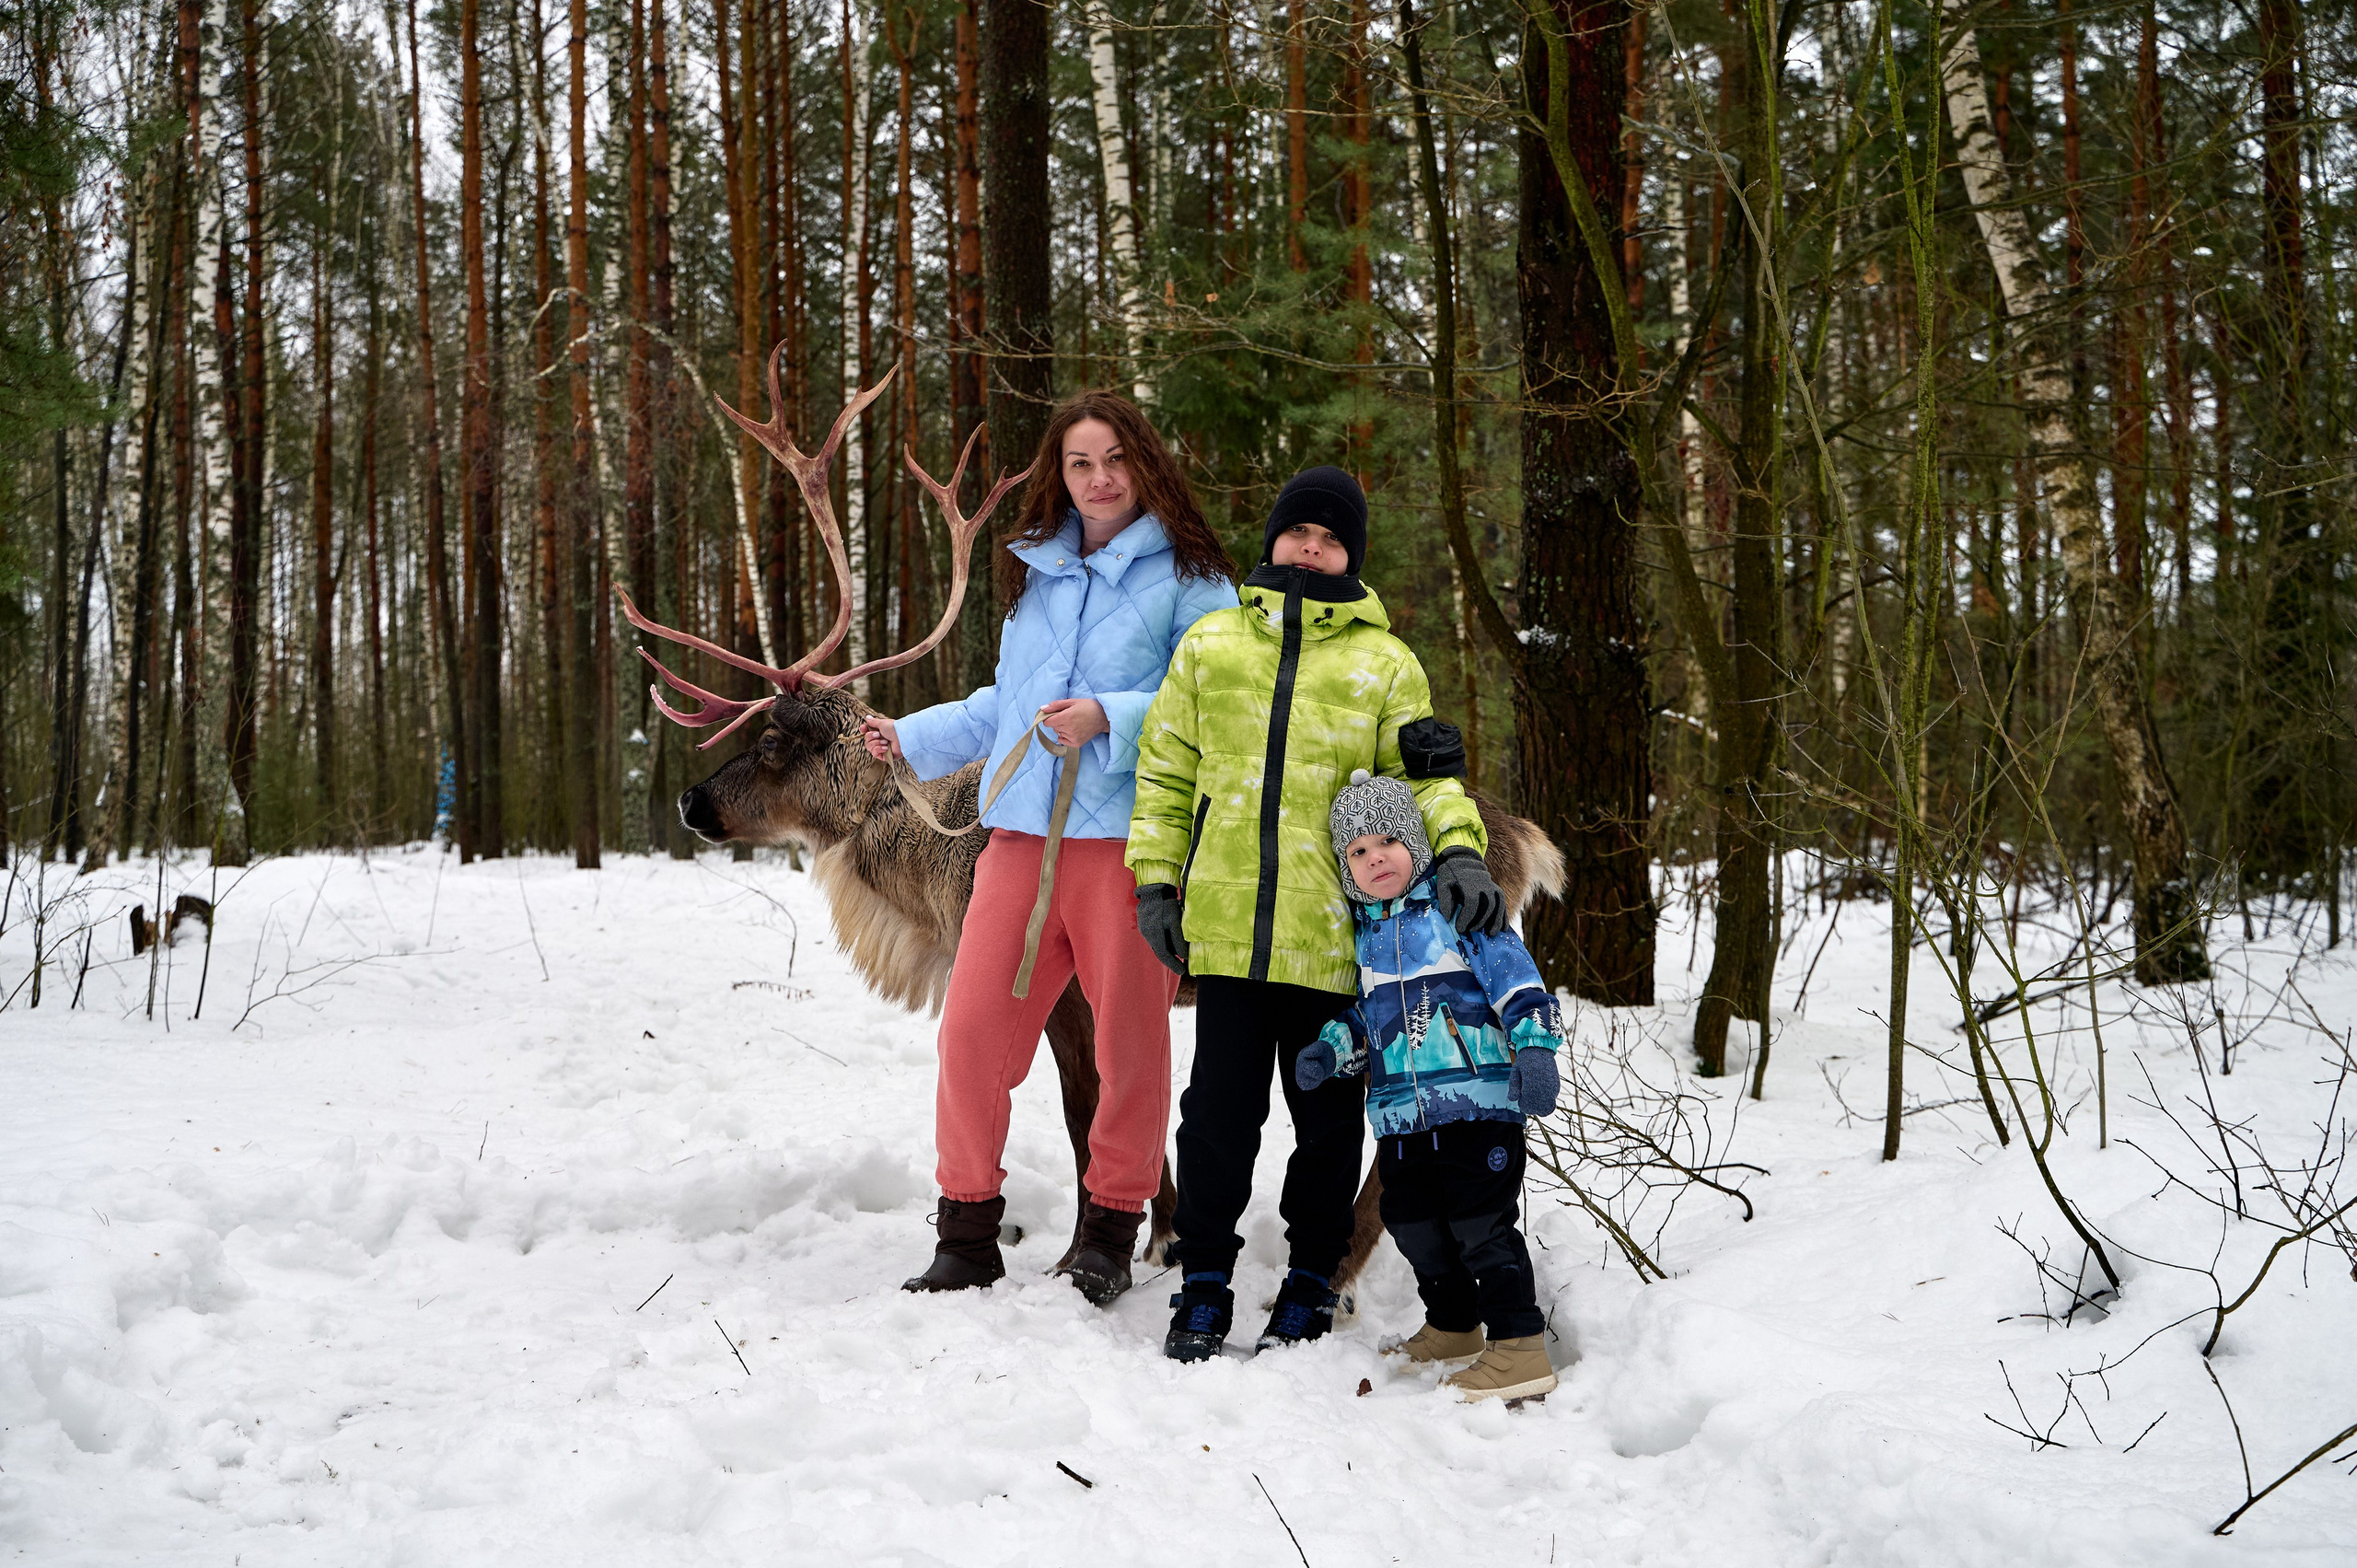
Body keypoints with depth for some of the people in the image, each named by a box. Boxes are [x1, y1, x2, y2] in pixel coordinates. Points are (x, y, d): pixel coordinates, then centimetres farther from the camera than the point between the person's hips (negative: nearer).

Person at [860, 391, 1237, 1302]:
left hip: (1128, 835, -5)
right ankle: (966, 1234, 12)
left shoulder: (1186, 576, 2)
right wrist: (914, 737, 30)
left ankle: (1111, 1228, 18)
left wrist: (1109, 719, -17)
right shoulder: (1036, 572, 20)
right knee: (972, 1028, -1)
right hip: (1021, 831, 5)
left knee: (1129, 1038, 0)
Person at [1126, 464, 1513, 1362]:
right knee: (1220, 1109, 4)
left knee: (1326, 1114, 8)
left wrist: (1458, 849, -14)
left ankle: (1310, 1285, 22)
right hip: (1227, 925, 1)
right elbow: (1166, 771, 15)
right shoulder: (1210, 643, 12)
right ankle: (1204, 1285, 16)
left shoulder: (1384, 663, 8)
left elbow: (1422, 778, 5)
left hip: (1330, 933, 0)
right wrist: (1154, 879, 7)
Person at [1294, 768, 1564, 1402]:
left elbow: (1515, 978, -8)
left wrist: (1535, 1046, -19)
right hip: (1400, 1111, 7)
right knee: (1413, 1224, 13)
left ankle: (1519, 1347, -4)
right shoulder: (1365, 932, 15)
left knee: (1481, 1224, -9)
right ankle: (1451, 1328, 33)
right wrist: (1331, 1047, 9)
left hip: (1476, 1098, -7)